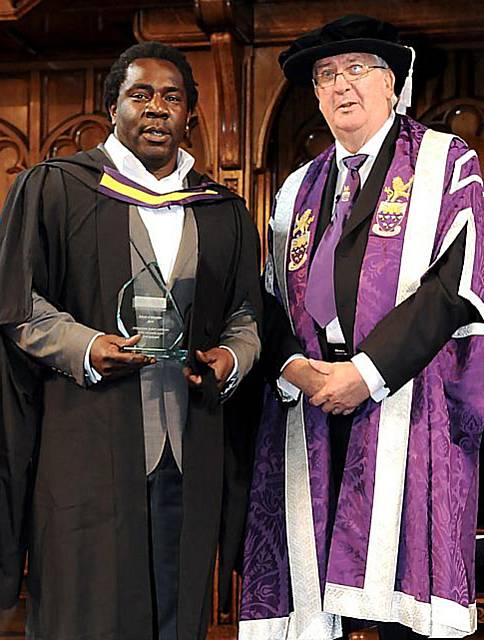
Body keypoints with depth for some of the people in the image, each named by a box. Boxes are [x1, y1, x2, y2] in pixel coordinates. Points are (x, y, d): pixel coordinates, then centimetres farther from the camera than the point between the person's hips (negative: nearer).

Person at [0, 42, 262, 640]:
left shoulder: (224, 213, 16)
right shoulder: (53, 190, 5)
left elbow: (246, 314, 18)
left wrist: (233, 357, -3)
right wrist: (83, 347, -15)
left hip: (191, 452, 4)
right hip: (87, 447, -3)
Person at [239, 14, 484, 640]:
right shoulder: (298, 190, 20)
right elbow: (271, 304, 15)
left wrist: (366, 371, -13)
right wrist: (297, 369, -6)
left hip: (408, 408, -3)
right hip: (308, 416, 4)